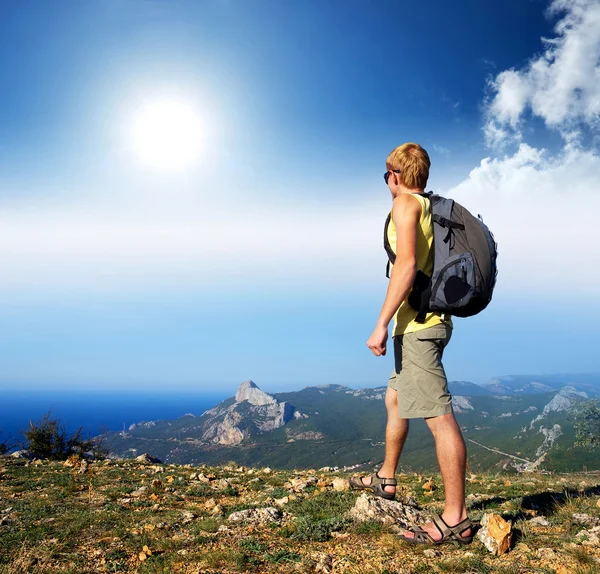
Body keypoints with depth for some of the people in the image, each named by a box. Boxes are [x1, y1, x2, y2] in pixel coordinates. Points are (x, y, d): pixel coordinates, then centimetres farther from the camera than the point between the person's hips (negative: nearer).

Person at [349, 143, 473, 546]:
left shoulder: (406, 203, -9)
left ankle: (456, 519, -4)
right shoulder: (434, 208, 16)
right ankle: (386, 478, 38)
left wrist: (382, 325, -22)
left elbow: (407, 264, -21)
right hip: (432, 320, 10)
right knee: (395, 399, 23)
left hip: (417, 324, -10)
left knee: (439, 415, -9)